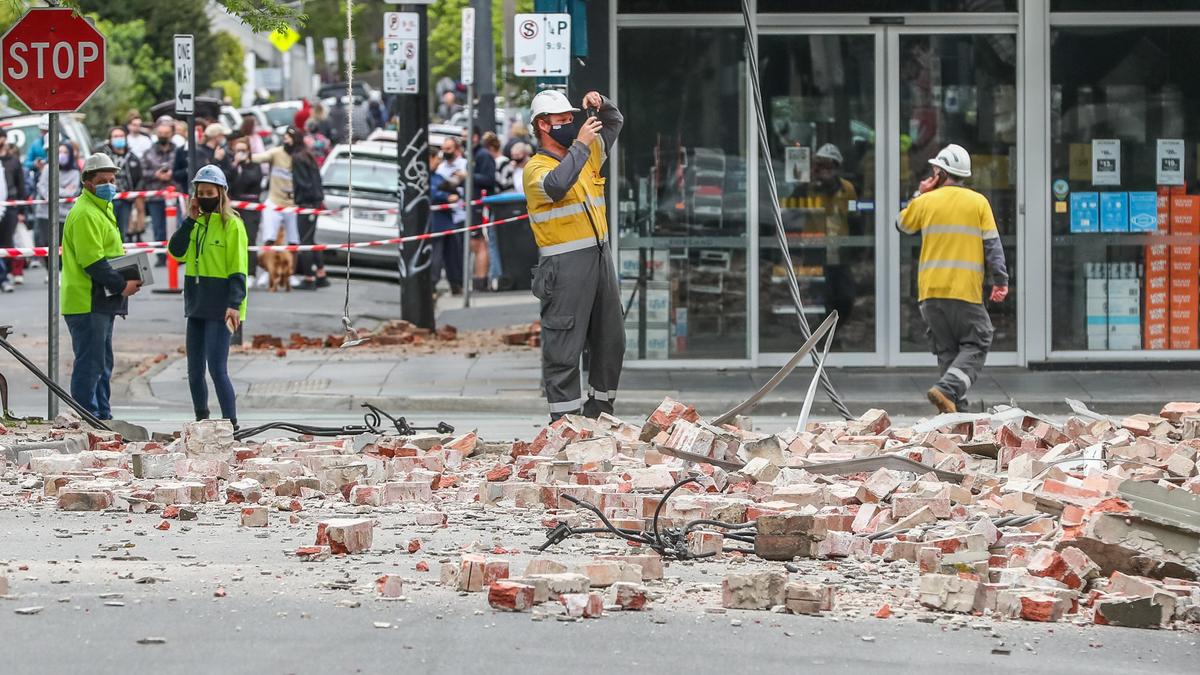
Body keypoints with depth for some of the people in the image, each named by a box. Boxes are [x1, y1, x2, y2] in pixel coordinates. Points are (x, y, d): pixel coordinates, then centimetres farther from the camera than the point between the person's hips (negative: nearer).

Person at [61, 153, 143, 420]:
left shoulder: (102, 209, 19)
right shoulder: (85, 213, -14)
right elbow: (92, 261, -21)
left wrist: (126, 280, 8)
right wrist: (121, 285, -20)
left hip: (102, 303, 11)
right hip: (87, 303, -11)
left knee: (102, 365, 15)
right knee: (89, 364, -9)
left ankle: (102, 417, 21)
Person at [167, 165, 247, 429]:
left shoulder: (231, 224, -7)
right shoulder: (196, 223, 13)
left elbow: (238, 268, -11)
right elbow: (177, 252, 2)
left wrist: (234, 304, -19)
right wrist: (190, 219, -5)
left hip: (219, 308, -7)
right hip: (196, 306, 7)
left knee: (217, 368, -13)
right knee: (194, 371, 10)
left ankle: (230, 423, -9)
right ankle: (201, 420, 21)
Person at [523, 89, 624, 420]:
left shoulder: (587, 154, 14)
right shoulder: (536, 167, -9)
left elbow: (615, 123, 27)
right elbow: (556, 185, -31)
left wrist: (601, 105, 6)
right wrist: (580, 145, -27)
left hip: (600, 257, 8)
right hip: (564, 267, -8)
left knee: (610, 340, 13)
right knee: (564, 346, -6)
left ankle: (600, 410, 22)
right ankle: (564, 418, -4)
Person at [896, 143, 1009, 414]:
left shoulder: (925, 201, 4)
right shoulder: (978, 202, 1)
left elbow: (902, 225, 22)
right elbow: (992, 244, -2)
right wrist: (1001, 280, -1)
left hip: (930, 290, 2)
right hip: (965, 290, -2)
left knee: (947, 350, 10)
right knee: (974, 346, 3)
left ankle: (957, 407, 5)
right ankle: (947, 389, -20)